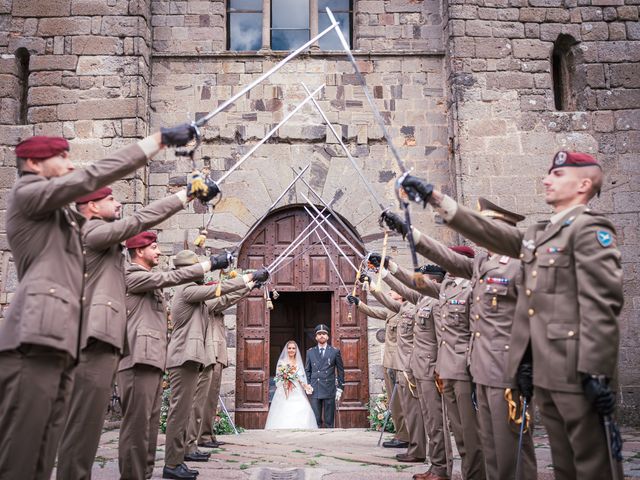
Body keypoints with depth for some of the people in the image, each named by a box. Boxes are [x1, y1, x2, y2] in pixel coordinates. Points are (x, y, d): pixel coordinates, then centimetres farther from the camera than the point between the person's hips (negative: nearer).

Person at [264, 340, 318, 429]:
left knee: (301, 414, -14)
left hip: (297, 393, 3)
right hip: (284, 393, -3)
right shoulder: (281, 362, 5)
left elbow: (302, 378, 15)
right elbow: (278, 377, -1)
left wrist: (306, 386, -2)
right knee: (284, 414, -15)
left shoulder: (299, 363, 15)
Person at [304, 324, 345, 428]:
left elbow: (340, 371, 7)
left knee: (329, 421, 1)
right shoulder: (310, 352, 11)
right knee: (316, 420, 0)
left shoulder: (335, 351, 6)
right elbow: (307, 371, 15)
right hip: (315, 391, 1)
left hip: (330, 391, -1)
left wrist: (340, 388, 3)